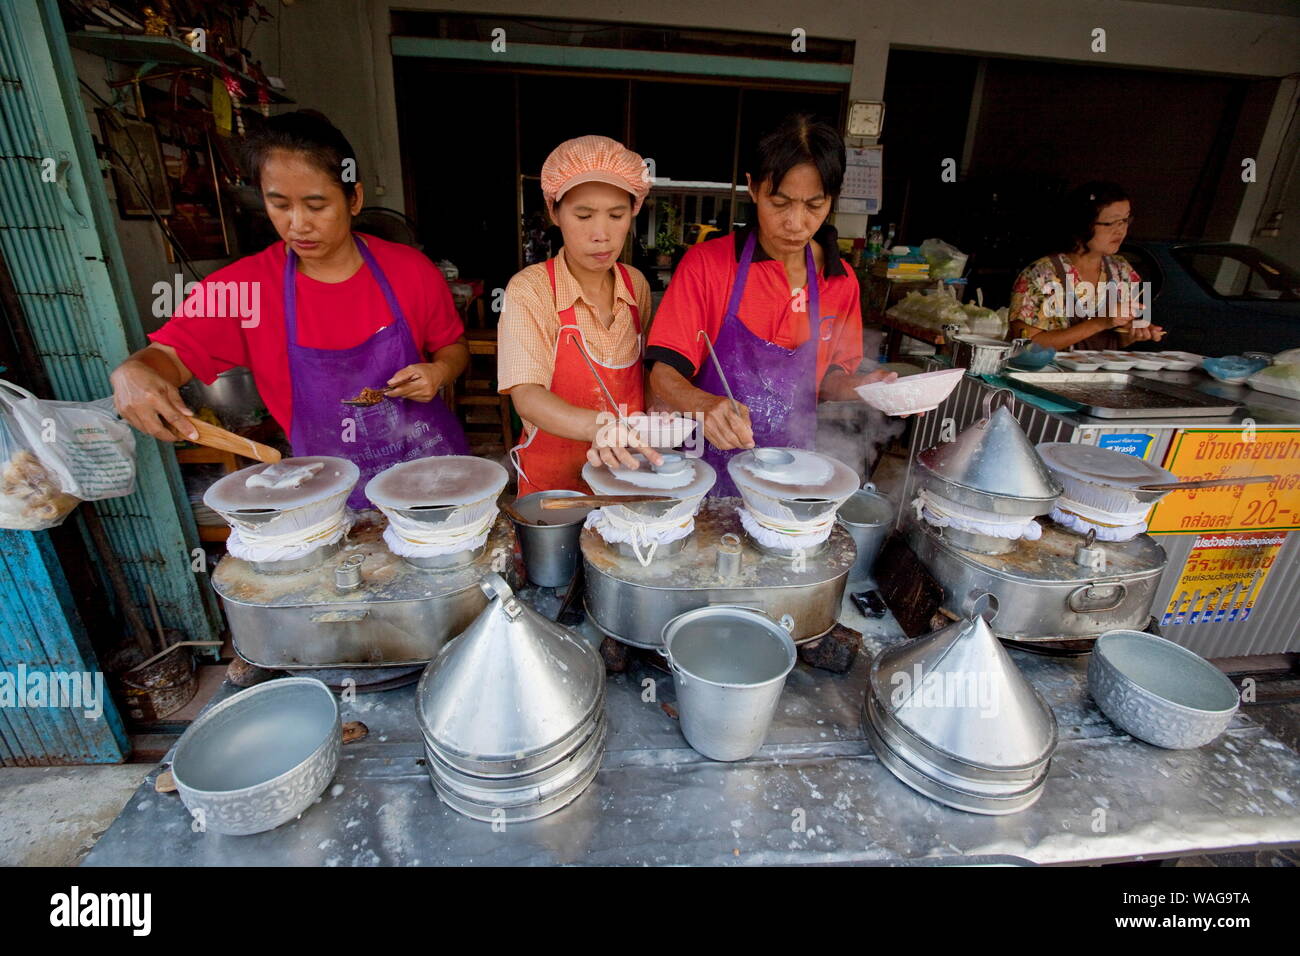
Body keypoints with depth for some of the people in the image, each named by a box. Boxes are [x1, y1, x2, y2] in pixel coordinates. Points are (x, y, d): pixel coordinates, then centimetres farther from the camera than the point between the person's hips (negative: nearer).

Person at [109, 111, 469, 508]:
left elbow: (454, 346, 7)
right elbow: (170, 353, -2)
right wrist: (132, 372, -24)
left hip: (434, 463, 0)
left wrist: (439, 370, -15)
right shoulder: (242, 285, -3)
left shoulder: (410, 269, -4)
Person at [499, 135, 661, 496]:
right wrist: (597, 426, -37)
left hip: (628, 473, 3)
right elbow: (526, 395, -20)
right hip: (552, 480, -3)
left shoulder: (636, 284, 3)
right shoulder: (529, 289, -11)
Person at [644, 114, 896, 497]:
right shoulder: (707, 263, -7)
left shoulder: (841, 282, 3)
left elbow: (827, 378, 14)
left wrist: (856, 386, -7)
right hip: (708, 462, -2)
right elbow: (664, 374, -12)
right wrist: (704, 404, -32)